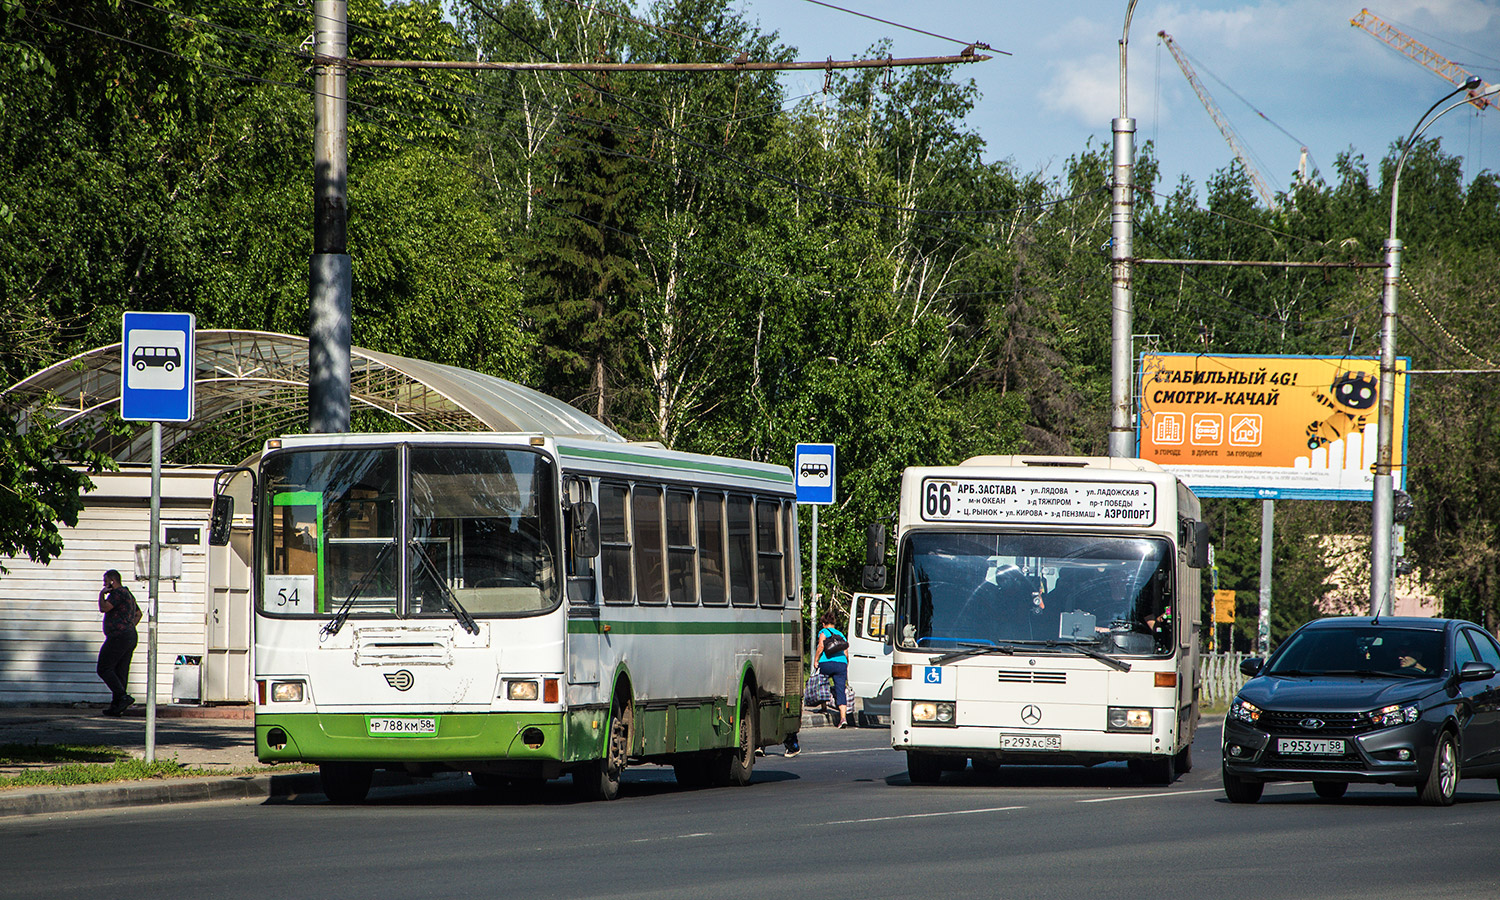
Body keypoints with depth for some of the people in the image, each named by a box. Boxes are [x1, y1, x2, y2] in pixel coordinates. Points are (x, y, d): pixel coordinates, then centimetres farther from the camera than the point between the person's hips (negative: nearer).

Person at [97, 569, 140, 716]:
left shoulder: (118, 593, -11)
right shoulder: (127, 593, 21)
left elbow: (104, 608, -22)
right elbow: (138, 613, 32)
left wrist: (102, 593, -7)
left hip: (118, 637, -10)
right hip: (131, 638, 10)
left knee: (104, 669, -7)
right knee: (120, 673, 9)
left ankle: (123, 697, -17)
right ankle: (116, 706, 7)